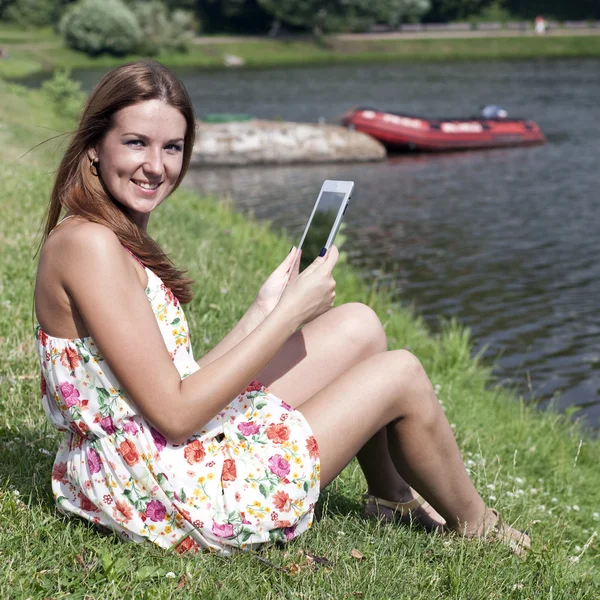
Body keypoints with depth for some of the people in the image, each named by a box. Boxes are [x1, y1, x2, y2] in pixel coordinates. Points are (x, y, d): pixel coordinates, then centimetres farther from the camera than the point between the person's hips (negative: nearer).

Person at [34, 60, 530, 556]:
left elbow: (177, 386, 7)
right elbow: (175, 414, -24)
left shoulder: (116, 239, 8)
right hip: (176, 504, -9)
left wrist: (265, 309, 5)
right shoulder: (89, 245, -21)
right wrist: (288, 315, -18)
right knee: (401, 375, 3)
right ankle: (473, 524, 30)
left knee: (359, 326, 14)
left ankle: (391, 495, 35)